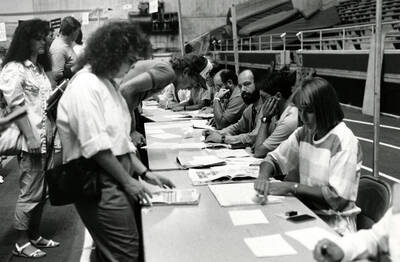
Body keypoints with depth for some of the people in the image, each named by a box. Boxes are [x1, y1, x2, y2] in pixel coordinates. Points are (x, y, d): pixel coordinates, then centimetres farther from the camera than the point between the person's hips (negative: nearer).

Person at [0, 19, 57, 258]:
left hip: (46, 138, 8)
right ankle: (22, 243, 13)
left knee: (42, 191, 13)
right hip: (31, 141, -8)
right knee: (30, 192, -1)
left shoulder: (39, 67, 16)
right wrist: (30, 137, -18)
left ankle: (35, 236, 26)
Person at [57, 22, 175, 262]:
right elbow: (96, 146, -18)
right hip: (98, 181, -9)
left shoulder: (110, 84, 16)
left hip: (119, 176, 9)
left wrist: (144, 172, 10)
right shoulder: (85, 86, -13)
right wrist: (128, 181, -11)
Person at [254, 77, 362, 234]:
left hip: (334, 224, -6)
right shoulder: (303, 133, 4)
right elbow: (273, 159, 10)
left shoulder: (344, 141, -16)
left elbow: (337, 196, -19)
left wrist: (291, 187, -21)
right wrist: (262, 178, -12)